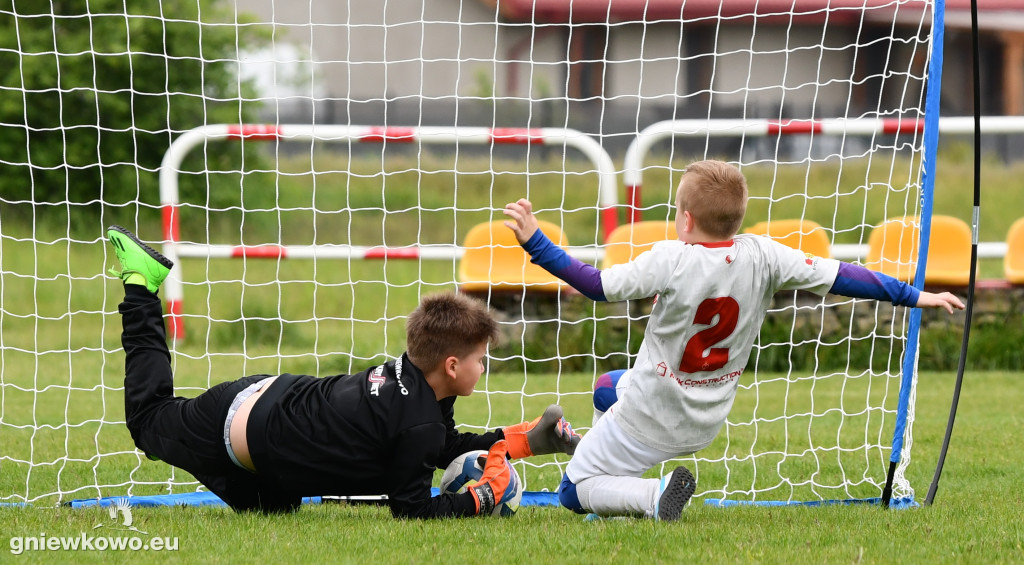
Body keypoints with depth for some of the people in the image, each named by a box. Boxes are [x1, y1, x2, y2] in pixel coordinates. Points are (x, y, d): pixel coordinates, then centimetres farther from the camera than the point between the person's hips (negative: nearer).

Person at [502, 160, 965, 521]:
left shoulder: (669, 261, -25)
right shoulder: (761, 256, -13)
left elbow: (596, 285, -22)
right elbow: (838, 277, -10)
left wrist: (534, 243, -18)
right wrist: (913, 296, -2)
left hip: (651, 419, -7)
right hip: (705, 424, 7)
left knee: (574, 492, 5)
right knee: (607, 389, 34)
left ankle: (654, 497, -17)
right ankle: (617, 485, 30)